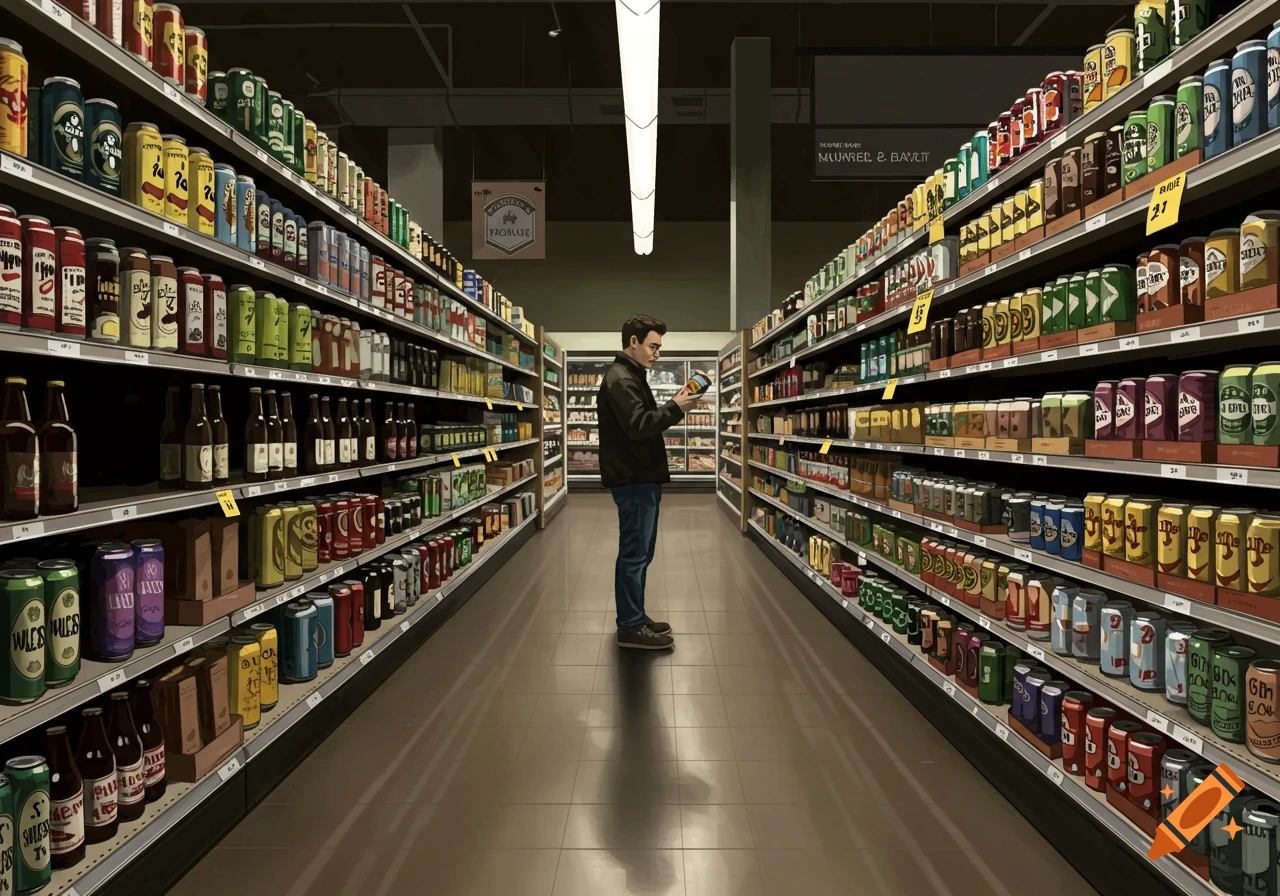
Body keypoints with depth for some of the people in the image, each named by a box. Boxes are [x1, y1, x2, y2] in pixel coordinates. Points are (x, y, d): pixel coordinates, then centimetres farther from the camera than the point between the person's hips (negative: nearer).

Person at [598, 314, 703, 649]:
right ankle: (631, 627, 2)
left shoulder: (630, 377, 20)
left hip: (641, 478, 11)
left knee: (639, 552, 15)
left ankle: (634, 618, 24)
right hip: (633, 480, -11)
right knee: (634, 553, -5)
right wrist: (675, 407, -22)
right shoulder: (620, 380, -14)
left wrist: (674, 406, 7)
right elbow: (638, 426, -24)